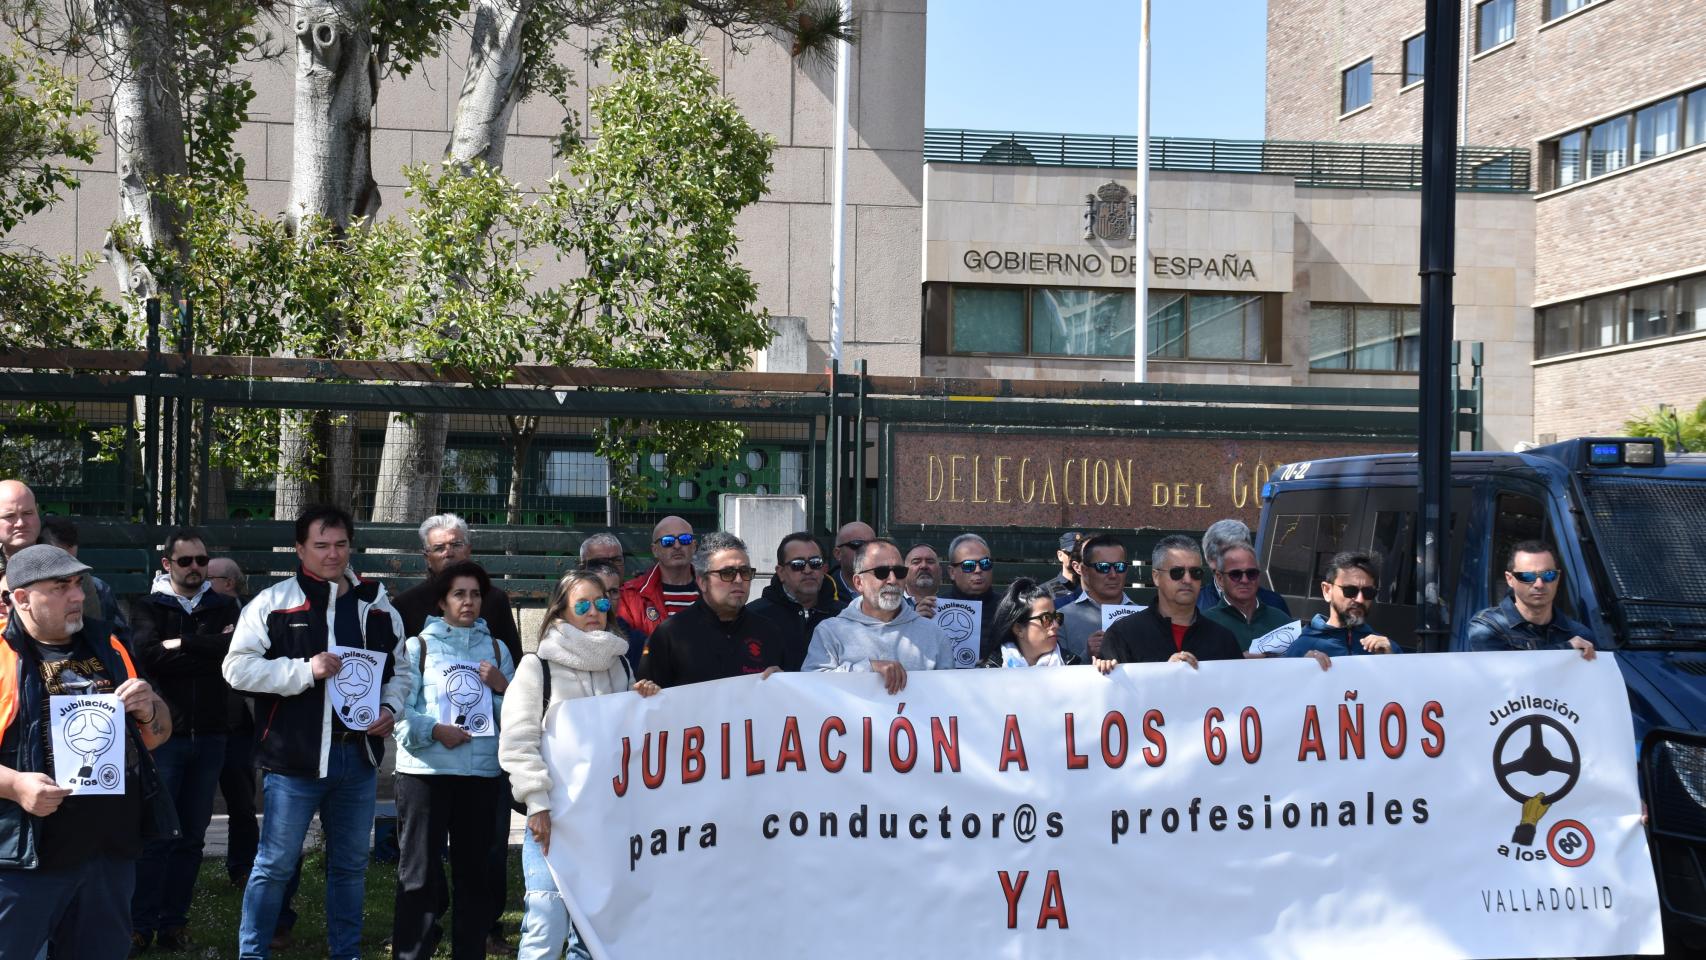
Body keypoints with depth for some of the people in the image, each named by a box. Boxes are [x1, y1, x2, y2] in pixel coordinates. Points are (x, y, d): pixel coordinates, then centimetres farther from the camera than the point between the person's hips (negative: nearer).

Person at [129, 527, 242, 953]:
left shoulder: (223, 607, 10)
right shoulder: (148, 607, 3)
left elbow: (235, 648, -9)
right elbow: (148, 654, -15)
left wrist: (181, 644, -12)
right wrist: (208, 649, -11)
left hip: (209, 735, 3)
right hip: (164, 731, -3)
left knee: (191, 834, 7)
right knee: (155, 834, -5)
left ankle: (173, 923, 15)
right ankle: (140, 925, 3)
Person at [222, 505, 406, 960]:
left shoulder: (378, 606, 9)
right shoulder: (274, 602, -4)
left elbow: (399, 670, 18)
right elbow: (238, 668, -10)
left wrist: (390, 708, -2)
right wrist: (305, 670, -19)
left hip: (358, 756, 4)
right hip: (295, 758, -4)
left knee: (351, 865, 15)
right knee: (275, 865, 4)